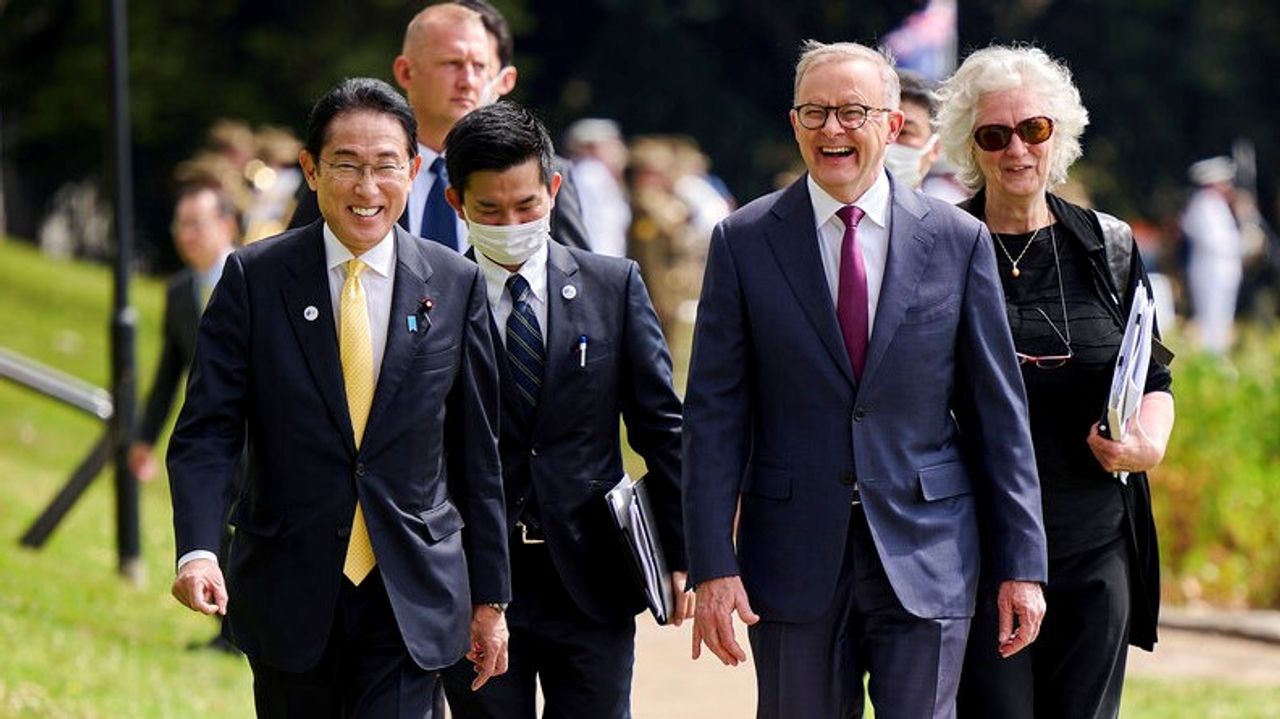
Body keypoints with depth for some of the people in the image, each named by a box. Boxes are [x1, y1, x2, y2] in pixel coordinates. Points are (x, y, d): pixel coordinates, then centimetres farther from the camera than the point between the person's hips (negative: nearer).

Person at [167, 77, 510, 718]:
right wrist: (198, 550, -22)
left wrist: (489, 598, 8)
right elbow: (205, 432, -5)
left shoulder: (456, 285, 2)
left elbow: (476, 453, 7)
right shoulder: (253, 279, -1)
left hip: (410, 596, 0)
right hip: (290, 590, 0)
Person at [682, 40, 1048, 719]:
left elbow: (999, 414, 5)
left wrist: (1021, 565, 1)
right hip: (794, 558, 0)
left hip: (926, 556, 0)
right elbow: (714, 415, 0)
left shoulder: (958, 241, 3)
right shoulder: (745, 242, 2)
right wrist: (713, 566, -8)